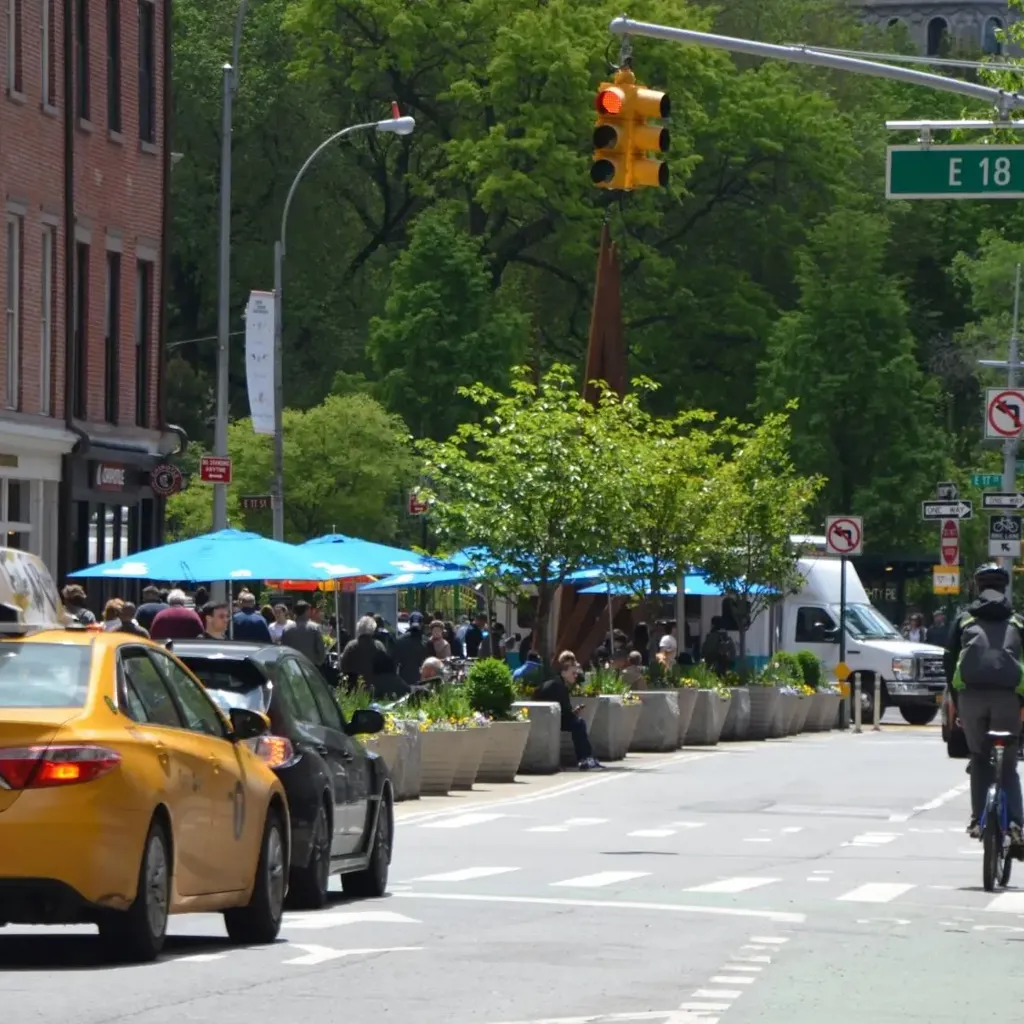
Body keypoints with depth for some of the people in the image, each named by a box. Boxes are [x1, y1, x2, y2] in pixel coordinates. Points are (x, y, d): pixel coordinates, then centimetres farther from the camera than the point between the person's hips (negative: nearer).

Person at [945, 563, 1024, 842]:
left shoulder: (964, 621, 16)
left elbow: (949, 664, 12)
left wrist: (956, 703, 18)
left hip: (971, 696, 0)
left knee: (979, 760, 14)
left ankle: (978, 820, 4)